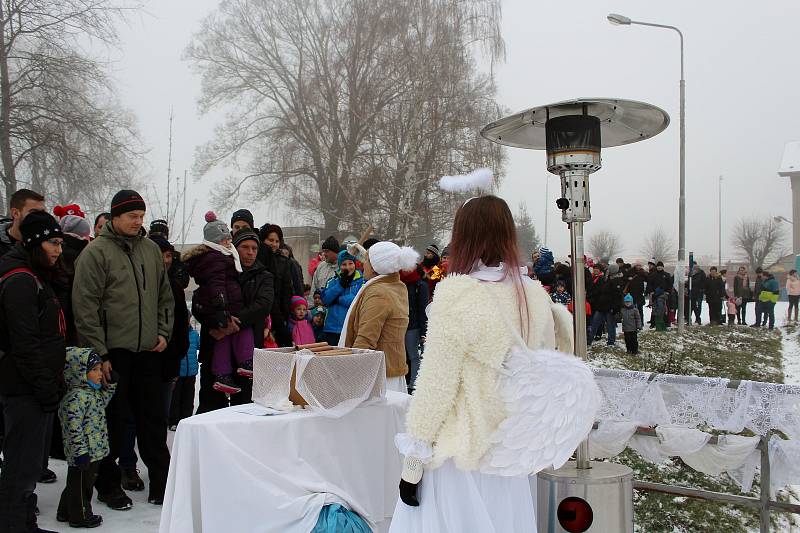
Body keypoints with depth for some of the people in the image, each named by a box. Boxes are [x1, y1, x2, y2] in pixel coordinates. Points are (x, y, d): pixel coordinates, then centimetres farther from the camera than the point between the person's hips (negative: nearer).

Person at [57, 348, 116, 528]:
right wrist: (80, 452, -25)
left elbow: (102, 402, 29)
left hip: (94, 451, 10)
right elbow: (74, 428, -26)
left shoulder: (92, 392, 8)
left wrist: (109, 385, 15)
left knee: (76, 483, 21)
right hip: (84, 453, -10)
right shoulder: (76, 398, -23)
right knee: (81, 484, 4)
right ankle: (81, 516, 16)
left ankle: (66, 512, 34)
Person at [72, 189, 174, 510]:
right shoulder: (96, 252, -8)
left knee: (154, 420, 11)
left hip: (148, 351, 5)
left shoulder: (151, 249, 10)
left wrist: (164, 332, 6)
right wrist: (98, 353, -14)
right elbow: (85, 306, -11)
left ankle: (161, 484, 21)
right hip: (112, 353, -5)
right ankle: (108, 485, 22)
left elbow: (165, 296, 18)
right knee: (113, 421, 6)